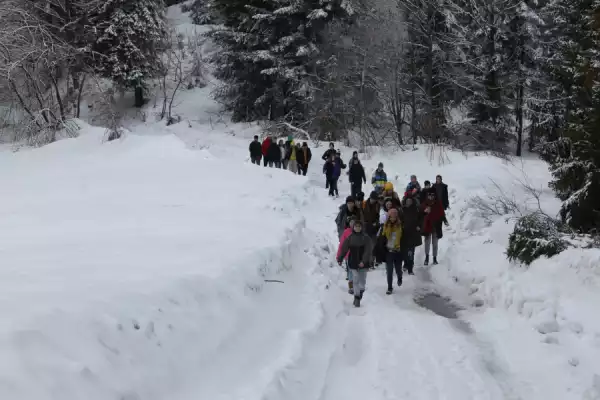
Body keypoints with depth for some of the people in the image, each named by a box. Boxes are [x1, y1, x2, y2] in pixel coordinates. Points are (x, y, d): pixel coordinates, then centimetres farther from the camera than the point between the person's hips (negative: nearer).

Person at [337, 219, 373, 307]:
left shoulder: (365, 238, -4)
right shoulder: (350, 238, 0)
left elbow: (368, 250, -11)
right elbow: (344, 249, 1)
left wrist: (363, 261, -20)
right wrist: (339, 259, -3)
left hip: (363, 263, 0)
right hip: (353, 263, 0)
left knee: (362, 281, 5)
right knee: (355, 280, -2)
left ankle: (359, 296, 21)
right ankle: (357, 298, 3)